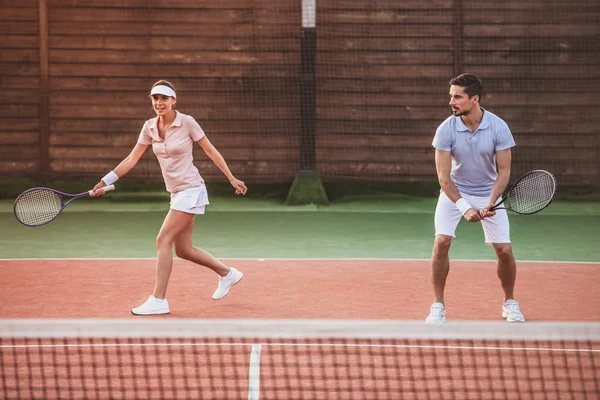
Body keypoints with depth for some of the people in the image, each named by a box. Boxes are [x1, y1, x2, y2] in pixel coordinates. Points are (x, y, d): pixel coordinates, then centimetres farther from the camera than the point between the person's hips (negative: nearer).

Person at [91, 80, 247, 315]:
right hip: (176, 192, 7)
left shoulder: (187, 123, -12)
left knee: (163, 241, -14)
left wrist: (232, 178, 1)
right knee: (183, 249, 10)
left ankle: (158, 300, -12)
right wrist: (106, 181, 2)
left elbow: (211, 151, -3)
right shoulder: (150, 127, 3)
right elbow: (132, 159, 8)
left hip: (190, 190, -7)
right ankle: (227, 274, 31)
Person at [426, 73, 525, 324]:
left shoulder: (498, 127, -18)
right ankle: (437, 307, -5)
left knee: (504, 249, -6)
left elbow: (504, 171, -14)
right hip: (454, 192, 0)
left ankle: (510, 303, 18)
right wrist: (464, 208, -28)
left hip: (489, 193, 0)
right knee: (441, 242, -18)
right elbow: (444, 176, -17)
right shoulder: (446, 130, -18)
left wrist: (490, 203, -28)